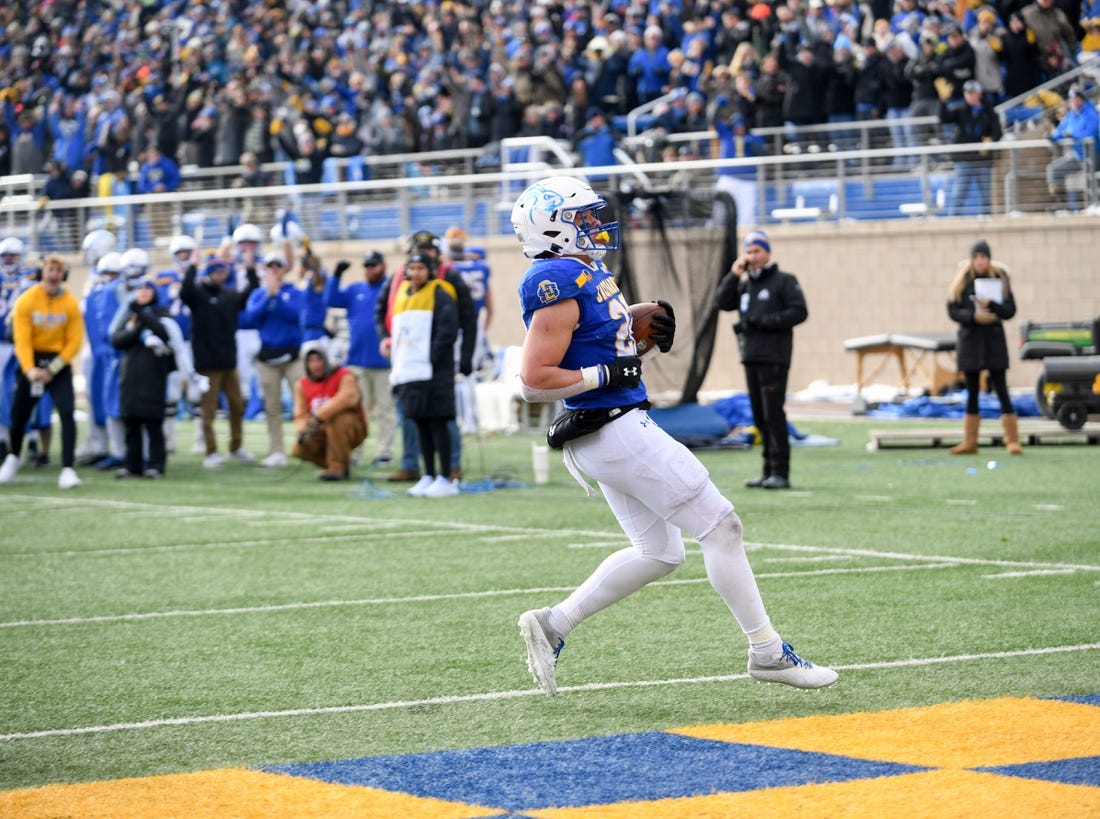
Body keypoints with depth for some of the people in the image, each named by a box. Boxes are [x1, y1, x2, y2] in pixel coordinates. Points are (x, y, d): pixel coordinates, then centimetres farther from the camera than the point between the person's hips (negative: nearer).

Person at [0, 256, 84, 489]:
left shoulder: (71, 304, -8)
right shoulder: (26, 301, -11)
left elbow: (75, 342, -8)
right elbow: (22, 339, -15)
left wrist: (52, 369, -15)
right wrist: (30, 369, -27)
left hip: (59, 361, 0)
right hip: (31, 360, 0)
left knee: (67, 412, -16)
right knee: (19, 414, 8)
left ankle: (68, 469, -16)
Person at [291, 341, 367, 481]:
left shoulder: (343, 375, -12)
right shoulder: (302, 384, 5)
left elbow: (348, 397, -33)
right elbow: (301, 415, 1)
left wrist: (318, 417, -41)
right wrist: (302, 430, -25)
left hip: (352, 430, -4)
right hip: (322, 433, 5)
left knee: (338, 418, -37)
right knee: (299, 450, -21)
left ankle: (338, 468, -26)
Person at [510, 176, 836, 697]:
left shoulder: (587, 272, 11)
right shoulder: (559, 284, -19)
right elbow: (534, 379, -22)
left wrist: (647, 335, 10)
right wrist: (606, 374, -20)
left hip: (621, 426, 11)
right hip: (614, 433, -11)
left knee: (657, 552, 17)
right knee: (720, 527, -3)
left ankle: (553, 624, 18)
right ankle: (767, 653, 4)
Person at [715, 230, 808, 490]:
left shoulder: (784, 281, 0)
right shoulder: (744, 284, 18)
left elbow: (799, 312, -9)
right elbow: (723, 302, 7)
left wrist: (765, 321, -15)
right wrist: (734, 274, -2)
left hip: (774, 358, -7)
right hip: (751, 357, 7)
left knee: (773, 415, -12)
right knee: (760, 417, 6)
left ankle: (780, 473, -12)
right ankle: (768, 471, 9)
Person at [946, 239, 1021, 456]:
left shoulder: (999, 278, 0)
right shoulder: (961, 280, 2)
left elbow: (1010, 310, -3)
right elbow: (953, 311, -2)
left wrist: (991, 305, -21)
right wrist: (973, 316, -19)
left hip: (994, 340, -2)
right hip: (970, 339, 2)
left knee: (1001, 389, -7)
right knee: (972, 392, 7)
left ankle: (1012, 440, -6)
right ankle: (970, 442, 11)